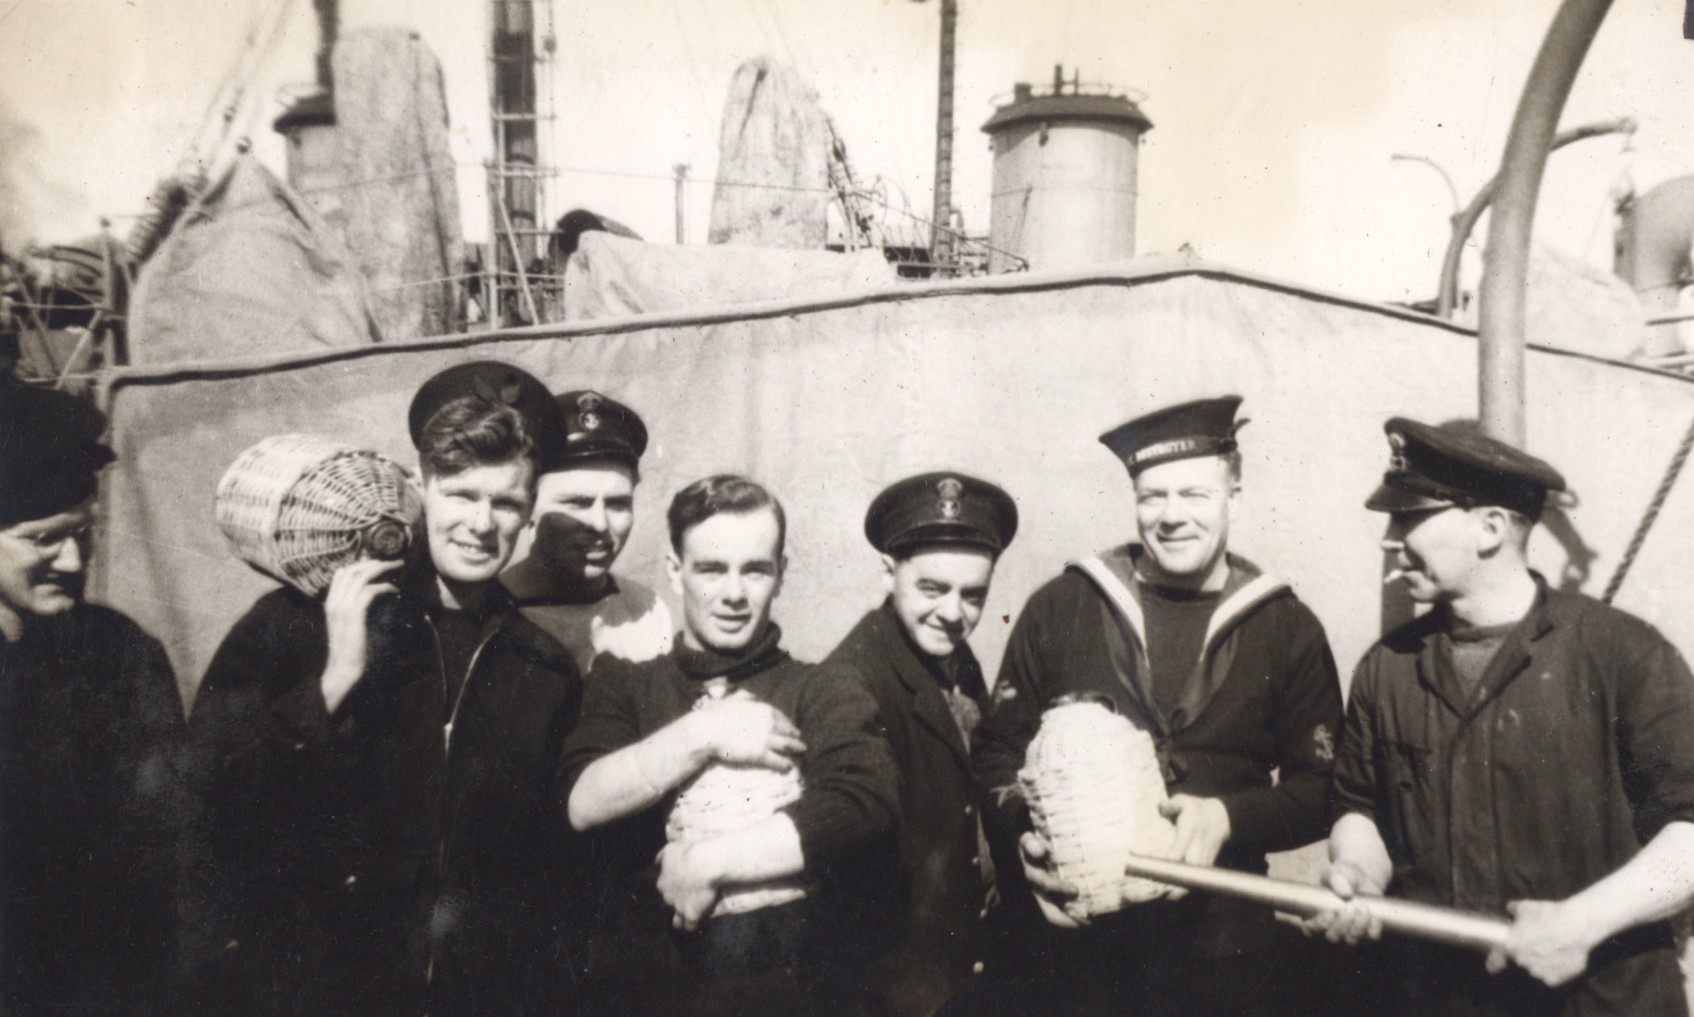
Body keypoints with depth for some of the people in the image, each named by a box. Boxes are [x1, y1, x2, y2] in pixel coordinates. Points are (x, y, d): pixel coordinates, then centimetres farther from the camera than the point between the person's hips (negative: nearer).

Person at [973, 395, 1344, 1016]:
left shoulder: (1289, 631, 2)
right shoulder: (1059, 608, 0)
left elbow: (1321, 788, 3)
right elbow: (998, 749, 4)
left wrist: (1229, 817, -15)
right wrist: (1028, 830, -14)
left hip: (1220, 932, 1)